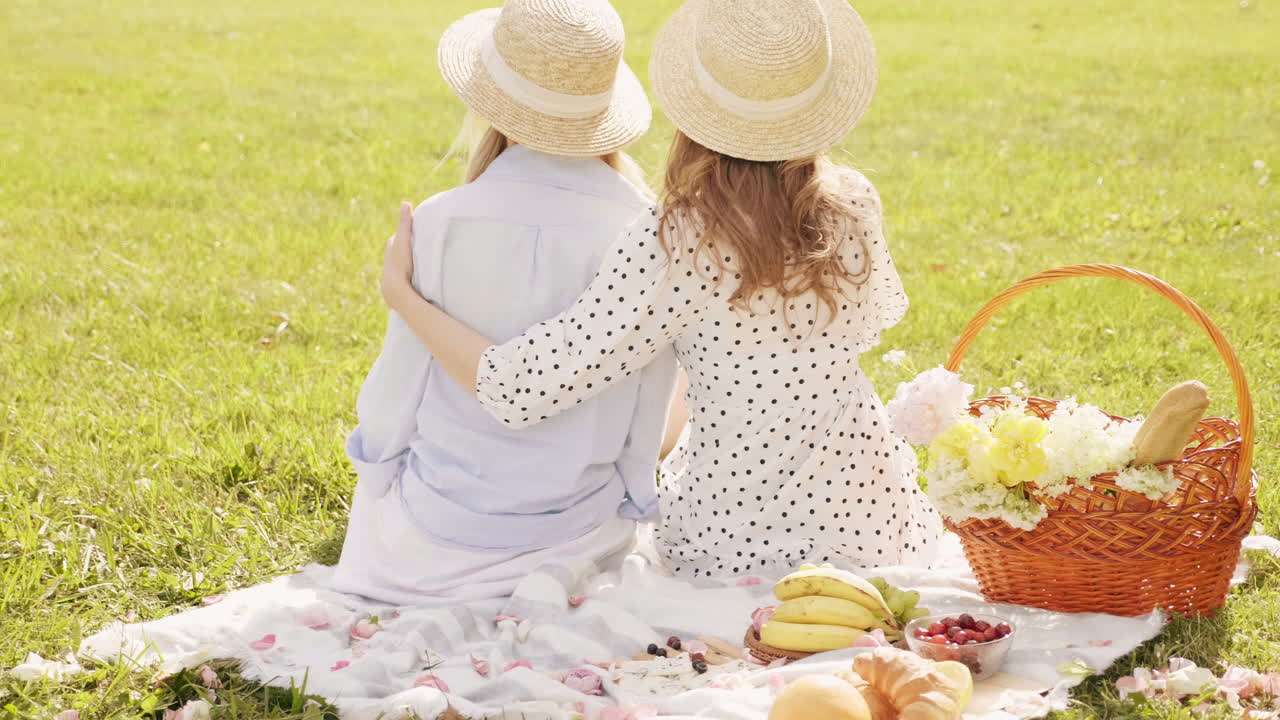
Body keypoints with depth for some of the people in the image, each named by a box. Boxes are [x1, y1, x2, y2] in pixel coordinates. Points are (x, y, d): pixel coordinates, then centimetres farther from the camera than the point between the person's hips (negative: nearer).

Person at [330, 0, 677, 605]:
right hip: (581, 530, 1)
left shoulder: (442, 223, -20)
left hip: (439, 532, -1)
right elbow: (650, 408, -6)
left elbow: (398, 386, -8)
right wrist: (630, 502, 12)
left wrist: (376, 461, 13)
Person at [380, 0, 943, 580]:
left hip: (734, 543, -3)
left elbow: (521, 391, -26)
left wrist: (399, 292, -15)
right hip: (870, 522, 4)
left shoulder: (675, 244, -25)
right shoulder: (854, 202, -11)